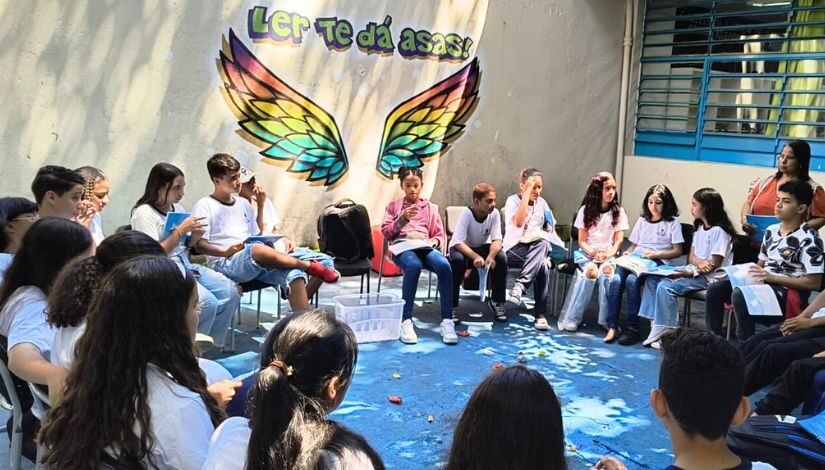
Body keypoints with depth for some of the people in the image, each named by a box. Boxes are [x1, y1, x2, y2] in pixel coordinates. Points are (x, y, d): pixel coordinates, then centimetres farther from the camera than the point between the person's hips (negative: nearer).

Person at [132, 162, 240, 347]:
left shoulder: (177, 208, 14)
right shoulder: (143, 212, -8)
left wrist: (195, 235, 0)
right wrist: (181, 229, -16)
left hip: (186, 265, 8)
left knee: (230, 292, -11)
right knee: (207, 302, -27)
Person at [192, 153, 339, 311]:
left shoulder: (243, 203, 22)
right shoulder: (205, 205, 4)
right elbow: (199, 244, -4)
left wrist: (280, 242, 2)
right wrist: (226, 252, -22)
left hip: (258, 261, 6)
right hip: (227, 264, -6)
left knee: (294, 274, -23)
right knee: (258, 249, -40)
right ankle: (310, 266, -23)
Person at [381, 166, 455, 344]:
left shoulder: (431, 207, 24)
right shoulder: (394, 206, 21)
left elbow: (441, 235, 18)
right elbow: (386, 233, 9)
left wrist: (435, 241, -7)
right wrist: (403, 218, -6)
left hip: (425, 246, 2)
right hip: (402, 246, -2)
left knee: (444, 265, -35)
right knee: (414, 265, -41)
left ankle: (447, 321, -35)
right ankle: (406, 321, -40)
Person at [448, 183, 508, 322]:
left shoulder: (494, 213, -17)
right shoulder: (467, 213, -27)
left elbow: (497, 240, -20)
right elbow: (458, 243, -33)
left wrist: (491, 256, -41)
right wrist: (475, 257, -48)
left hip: (483, 247, 3)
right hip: (462, 248, -3)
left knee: (501, 258, -25)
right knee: (457, 260, -36)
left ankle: (497, 301, -7)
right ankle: (451, 305, -21)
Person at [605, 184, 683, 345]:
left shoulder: (672, 222, 9)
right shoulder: (642, 220, 25)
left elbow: (677, 251, 3)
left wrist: (655, 254, -11)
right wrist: (626, 253, 3)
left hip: (656, 263, -4)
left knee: (631, 280, -36)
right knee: (616, 280, -30)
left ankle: (632, 328, -31)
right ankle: (612, 326, -30)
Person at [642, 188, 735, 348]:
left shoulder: (719, 231, -14)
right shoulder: (700, 227, 14)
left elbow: (714, 264, -17)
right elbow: (691, 256, 10)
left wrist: (691, 272, -18)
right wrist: (699, 262, -14)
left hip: (710, 277, -9)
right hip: (695, 272, 9)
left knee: (666, 287, -25)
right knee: (653, 279, -6)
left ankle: (664, 332, -17)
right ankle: (655, 322, -10)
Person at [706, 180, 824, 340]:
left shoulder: (808, 239, -11)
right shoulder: (771, 230, 12)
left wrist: (772, 277, -20)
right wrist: (748, 271, -4)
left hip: (789, 291, -8)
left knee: (740, 295, -32)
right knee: (715, 289, -8)